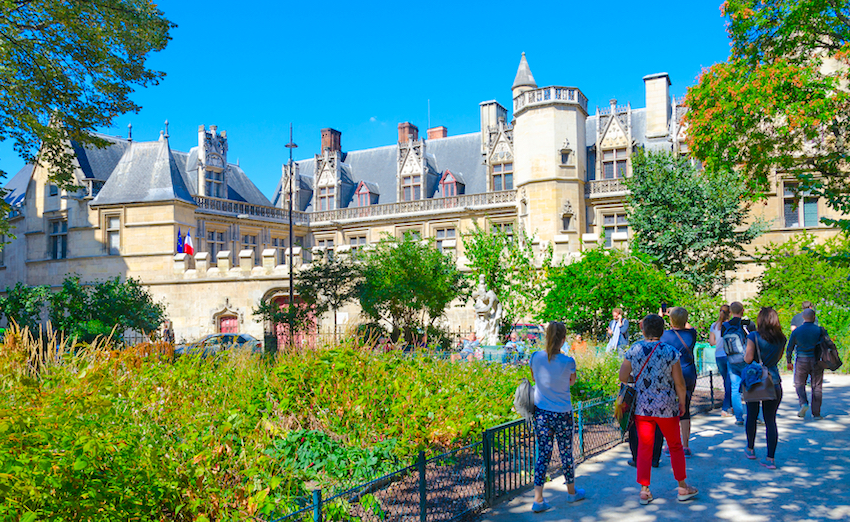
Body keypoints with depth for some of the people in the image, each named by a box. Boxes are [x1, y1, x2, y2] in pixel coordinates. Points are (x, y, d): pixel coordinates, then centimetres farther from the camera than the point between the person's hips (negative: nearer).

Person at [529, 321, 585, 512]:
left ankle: (538, 499, 4)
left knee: (543, 455, 8)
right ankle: (571, 492, 34)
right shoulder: (568, 362, -14)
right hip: (563, 414, -2)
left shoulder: (536, 357, -7)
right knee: (566, 453, 15)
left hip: (541, 414, 2)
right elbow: (572, 381, 5)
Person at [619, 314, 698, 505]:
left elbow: (622, 377, 0)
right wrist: (682, 403, 9)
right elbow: (680, 383, -6)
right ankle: (683, 488, 26)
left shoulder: (633, 350, -4)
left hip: (641, 407, 1)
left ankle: (644, 490, 11)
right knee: (675, 446, 15)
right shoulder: (671, 352, -8)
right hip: (666, 407, -1)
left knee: (644, 448, 9)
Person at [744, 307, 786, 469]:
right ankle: (770, 459, 2)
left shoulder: (754, 336, -11)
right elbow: (778, 358, 14)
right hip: (773, 382, 2)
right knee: (771, 420, 4)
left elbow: (748, 359, -12)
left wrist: (745, 354, 8)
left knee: (752, 416, 15)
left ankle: (750, 449, 31)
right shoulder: (781, 338, 2)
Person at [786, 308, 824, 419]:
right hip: (816, 361, 0)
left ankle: (803, 403, -9)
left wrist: (789, 362, 14)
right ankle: (816, 413, 9)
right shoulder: (819, 330, -4)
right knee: (817, 387, 8)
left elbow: (789, 348, 2)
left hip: (802, 361, 0)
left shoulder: (796, 331, -2)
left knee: (799, 384, 14)